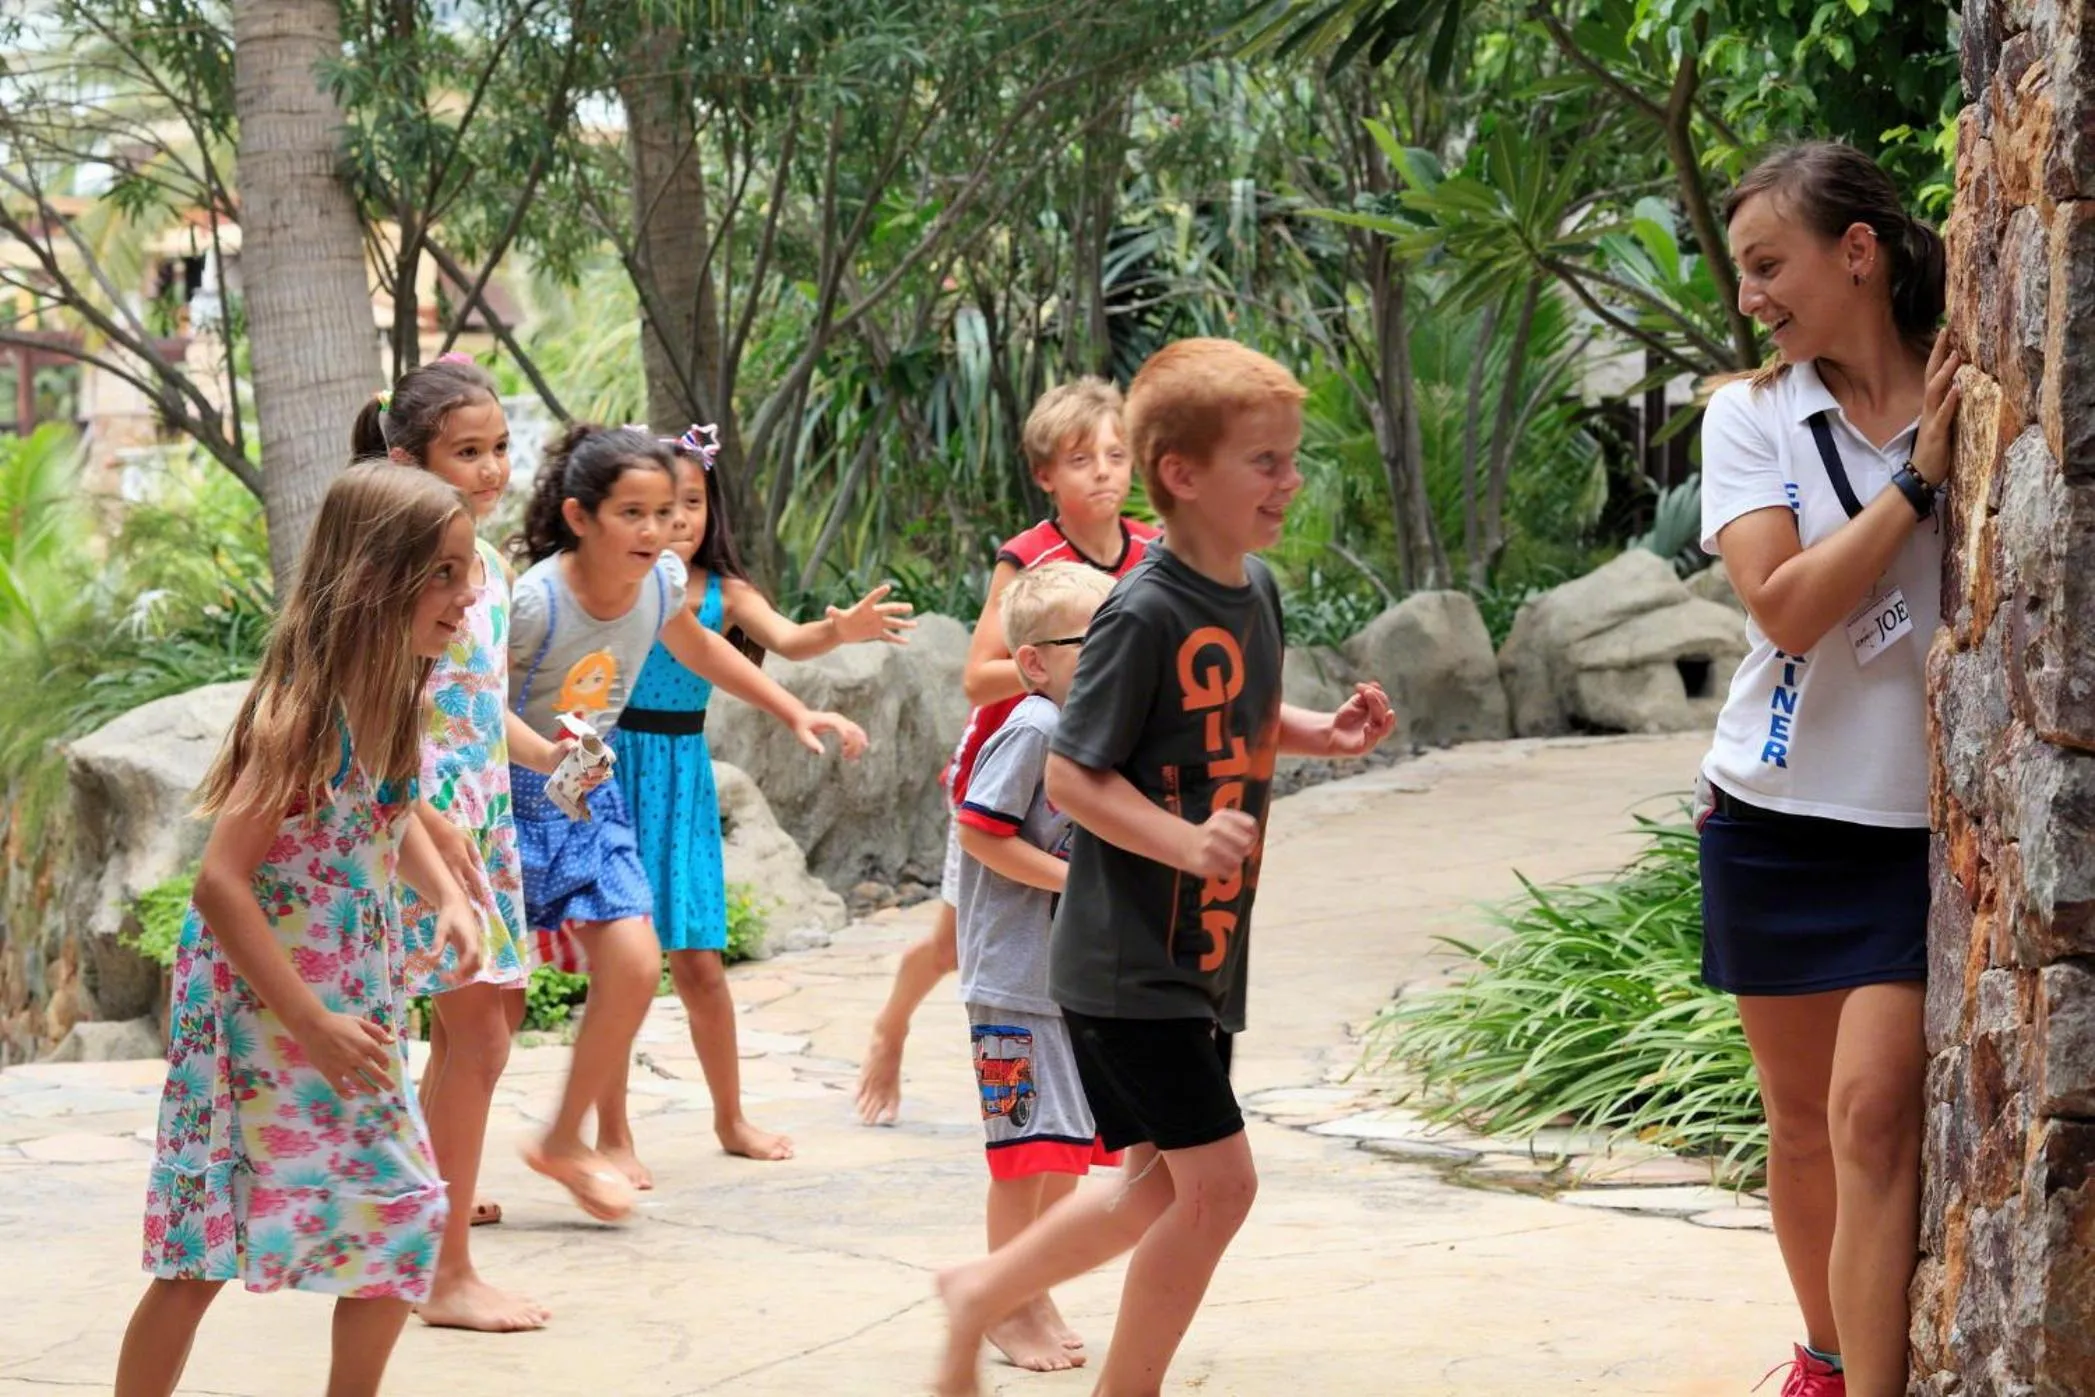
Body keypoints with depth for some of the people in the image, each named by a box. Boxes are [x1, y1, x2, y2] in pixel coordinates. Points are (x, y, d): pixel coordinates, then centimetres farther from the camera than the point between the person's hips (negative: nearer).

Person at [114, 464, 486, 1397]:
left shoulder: (385, 698, 3)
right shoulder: (303, 713, -23)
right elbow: (220, 884, -27)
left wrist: (447, 895, 6)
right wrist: (314, 1026, -25)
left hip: (351, 1001, 8)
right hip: (264, 1003, -8)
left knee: (401, 1215, 10)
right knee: (202, 1260, -1)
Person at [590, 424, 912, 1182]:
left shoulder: (724, 592, 0)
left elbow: (786, 640, -16)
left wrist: (838, 631, -36)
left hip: (684, 775, 3)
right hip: (612, 769, -3)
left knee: (699, 962, 10)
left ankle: (730, 1119, 27)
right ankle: (612, 1135, 11)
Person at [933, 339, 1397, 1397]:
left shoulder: (1256, 592, 6)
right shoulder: (1144, 615, -19)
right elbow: (1070, 775, -19)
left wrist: (1325, 736, 4)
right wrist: (1183, 840, -32)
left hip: (1203, 954, 9)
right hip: (1129, 961, -9)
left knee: (1164, 1184, 16)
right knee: (1218, 1183, -8)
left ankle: (982, 1293, 35)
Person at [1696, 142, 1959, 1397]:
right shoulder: (1752, 417, -1)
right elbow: (1786, 606, -15)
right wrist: (1919, 476, -17)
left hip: (1922, 821, -2)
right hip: (1778, 816, 2)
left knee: (1874, 1115, -13)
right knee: (1803, 1124, 13)